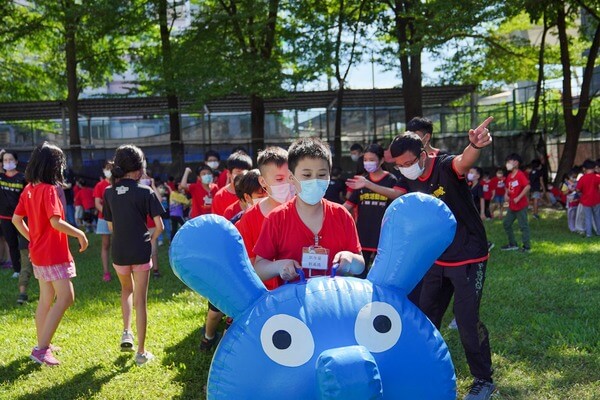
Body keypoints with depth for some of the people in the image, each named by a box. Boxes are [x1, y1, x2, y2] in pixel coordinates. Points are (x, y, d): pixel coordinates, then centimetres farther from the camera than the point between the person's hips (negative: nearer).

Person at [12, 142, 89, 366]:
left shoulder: (29, 189, 6)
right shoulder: (48, 189, -18)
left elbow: (16, 219, 12)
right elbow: (56, 223, -25)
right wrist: (79, 234, -14)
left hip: (38, 253, 9)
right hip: (53, 254, -9)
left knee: (46, 299, 16)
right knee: (66, 298, -7)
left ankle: (42, 344, 25)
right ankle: (41, 349, -8)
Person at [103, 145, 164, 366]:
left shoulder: (109, 192, 1)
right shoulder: (146, 192, -8)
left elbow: (111, 226, 8)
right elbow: (159, 226, -10)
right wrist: (150, 240, 8)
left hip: (119, 252, 3)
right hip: (141, 252, -3)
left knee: (127, 289, 29)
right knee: (140, 300, 4)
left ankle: (126, 331, 13)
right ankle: (141, 352, 9)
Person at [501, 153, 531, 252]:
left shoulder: (520, 174, -15)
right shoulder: (509, 176, 8)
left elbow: (527, 187, -25)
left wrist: (518, 198, -25)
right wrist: (506, 195, 2)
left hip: (521, 206, -9)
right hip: (512, 206, 9)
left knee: (523, 226, -2)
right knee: (506, 223, 12)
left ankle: (527, 247, 7)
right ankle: (513, 244, 23)